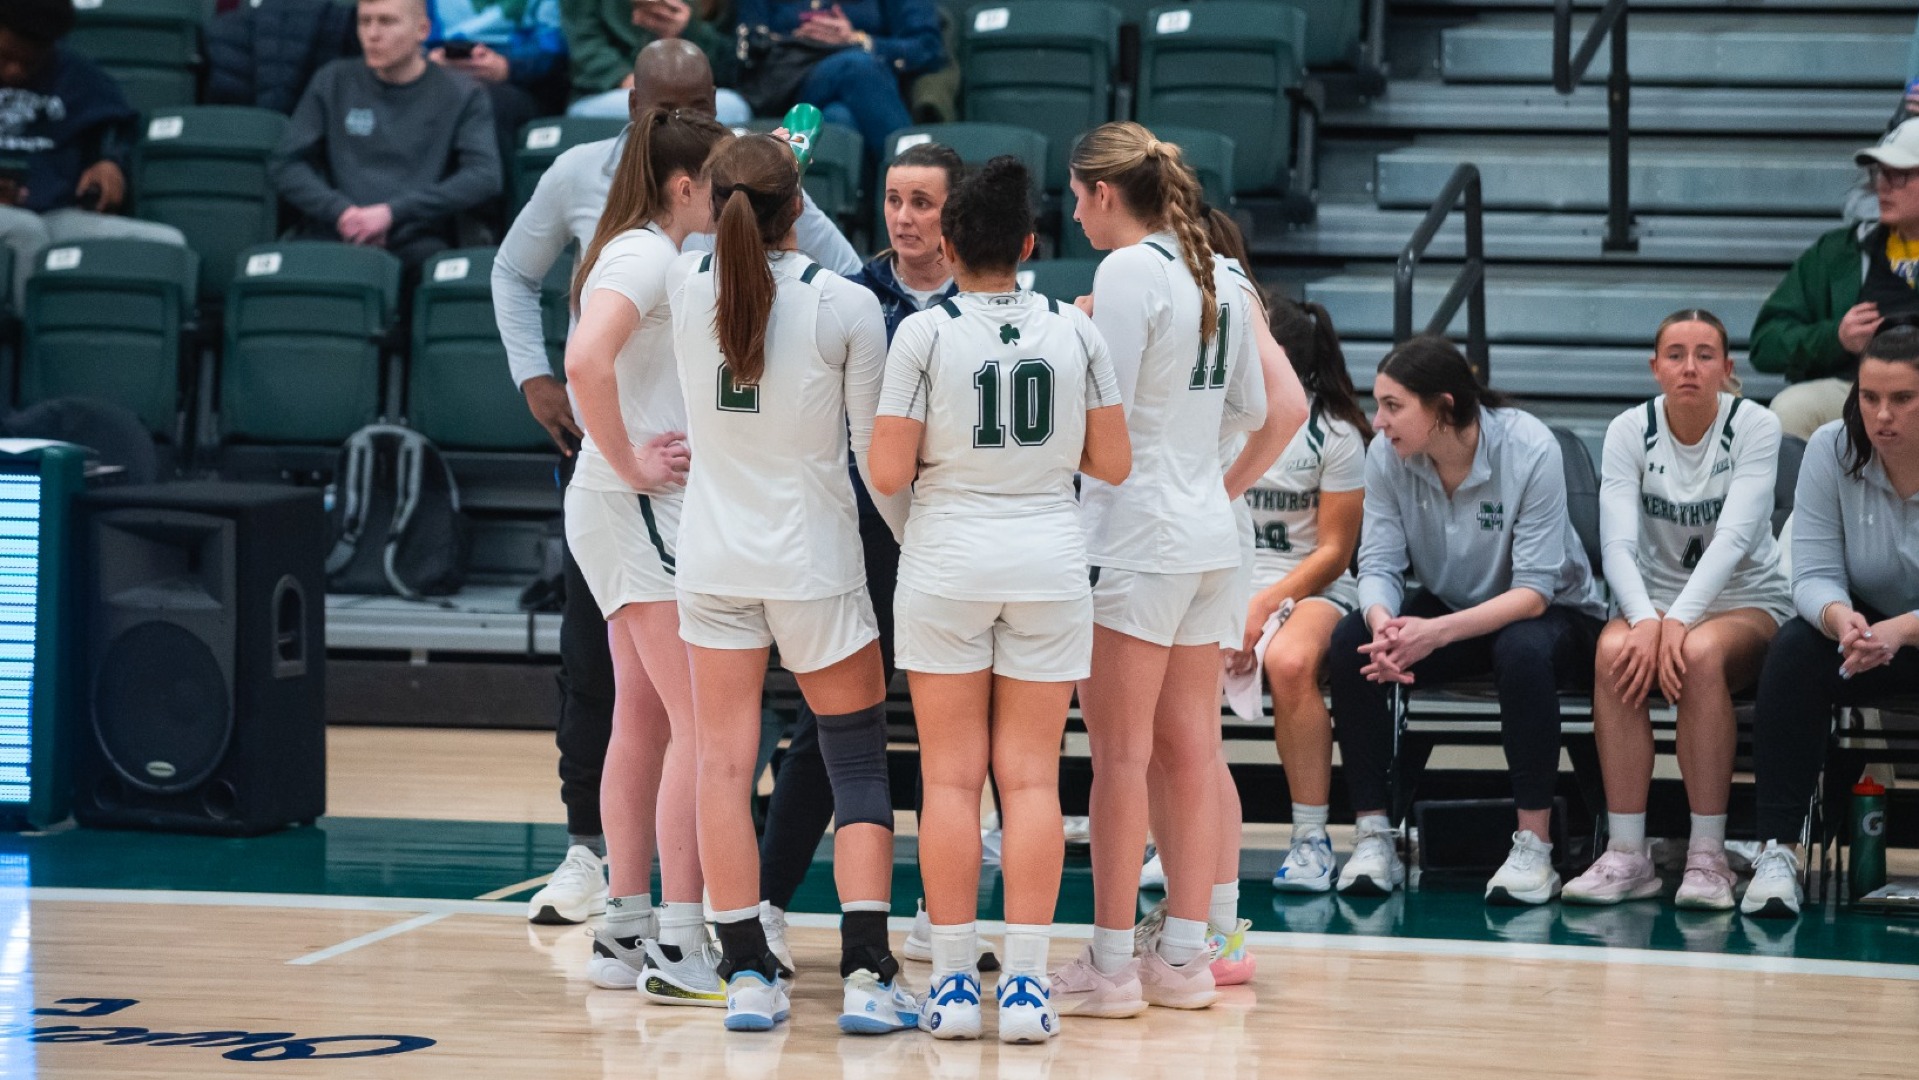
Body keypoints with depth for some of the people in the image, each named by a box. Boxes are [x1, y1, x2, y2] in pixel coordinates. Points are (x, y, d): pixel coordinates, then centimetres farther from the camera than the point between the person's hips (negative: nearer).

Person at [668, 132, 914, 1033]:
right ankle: (866, 975, -1)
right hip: (815, 561, -2)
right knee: (858, 764, 6)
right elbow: (878, 453, -7)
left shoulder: (688, 287, -4)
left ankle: (746, 974, 5)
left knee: (723, 764, 4)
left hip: (713, 560, 2)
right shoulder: (847, 307, -12)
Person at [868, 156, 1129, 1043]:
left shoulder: (925, 333, -8)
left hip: (948, 560, -2)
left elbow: (888, 473, -11)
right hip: (1049, 561, 2)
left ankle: (954, 982, 5)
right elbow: (1112, 463, 3)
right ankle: (1025, 984, 0)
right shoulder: (1073, 330, 0)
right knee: (1030, 777, 4)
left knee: (951, 777, 5)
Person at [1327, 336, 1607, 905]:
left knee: (1522, 651, -39)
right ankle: (1373, 836, -18)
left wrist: (1437, 632, -40)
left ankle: (1534, 848, -30)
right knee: (1350, 640, -24)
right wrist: (1384, 623, -37)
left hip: (1553, 614, -4)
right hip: (1446, 610, 4)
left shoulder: (1529, 449, -25)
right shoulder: (1386, 456, -12)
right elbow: (1379, 563, -12)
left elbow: (1535, 591, -27)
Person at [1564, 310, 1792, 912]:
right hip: (1653, 597, 2)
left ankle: (1708, 857, -31)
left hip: (1746, 603, -2)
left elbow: (1733, 537, -22)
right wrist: (1647, 621, -33)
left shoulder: (1755, 427, -10)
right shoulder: (1630, 431, -4)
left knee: (1702, 652, -37)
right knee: (1615, 652, -33)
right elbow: (1617, 543, -14)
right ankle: (1627, 857, -31)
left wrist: (1678, 621, -36)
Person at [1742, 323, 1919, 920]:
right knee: (1795, 648, -29)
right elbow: (1815, 574, -14)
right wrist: (1840, 618, -37)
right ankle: (1777, 852, -30)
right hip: (1867, 629, 2)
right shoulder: (1832, 451, -11)